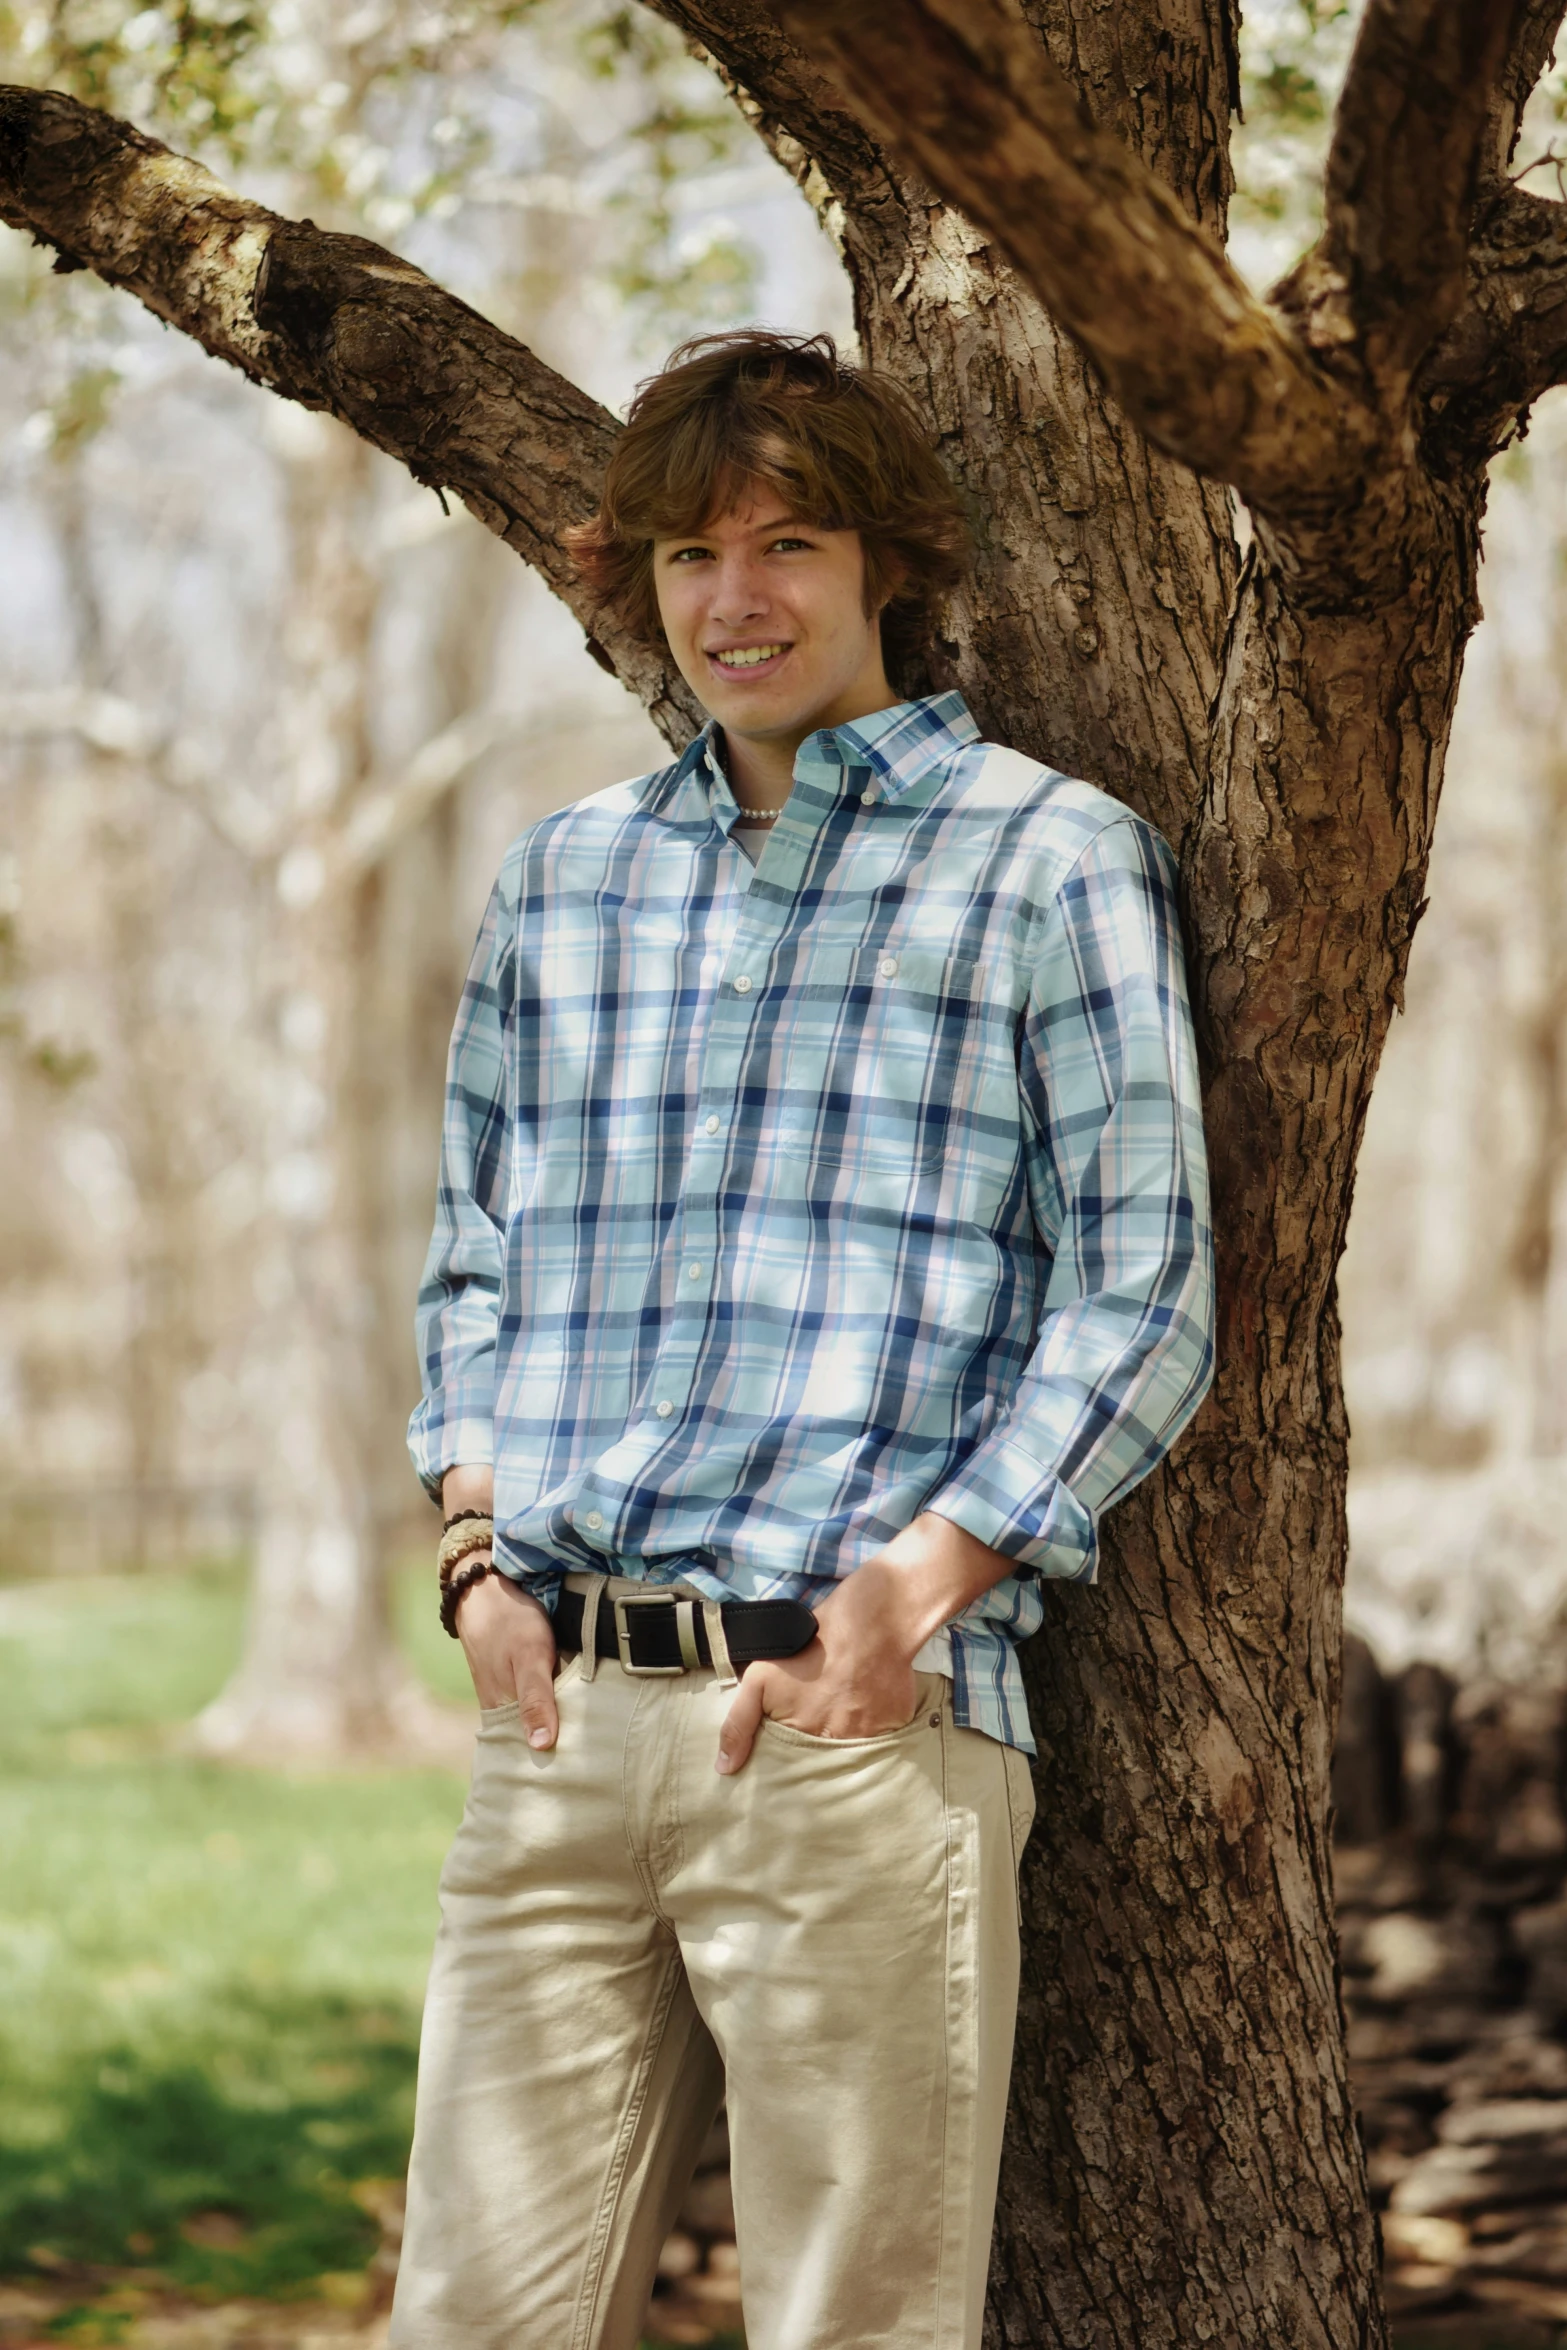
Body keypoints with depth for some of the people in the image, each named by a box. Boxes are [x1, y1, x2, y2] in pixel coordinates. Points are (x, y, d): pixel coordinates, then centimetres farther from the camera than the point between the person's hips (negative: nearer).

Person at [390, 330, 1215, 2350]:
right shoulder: (564, 880, 18)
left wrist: (904, 1595, -11)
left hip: (855, 1713, -4)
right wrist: (474, 1545, 8)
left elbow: (1140, 1302, -2)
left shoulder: (1050, 863, 3)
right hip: (558, 1716, 5)